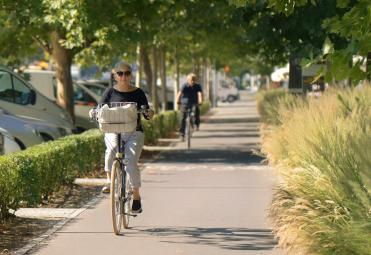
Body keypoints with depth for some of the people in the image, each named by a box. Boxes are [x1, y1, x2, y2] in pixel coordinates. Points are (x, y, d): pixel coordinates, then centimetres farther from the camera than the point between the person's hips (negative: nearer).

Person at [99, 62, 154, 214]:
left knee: (131, 163, -16)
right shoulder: (110, 92, 7)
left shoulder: (138, 93, 7)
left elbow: (146, 113, 4)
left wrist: (149, 115, -19)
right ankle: (110, 180, -17)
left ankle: (136, 197, -2)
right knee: (112, 149, -34)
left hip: (134, 133, 0)